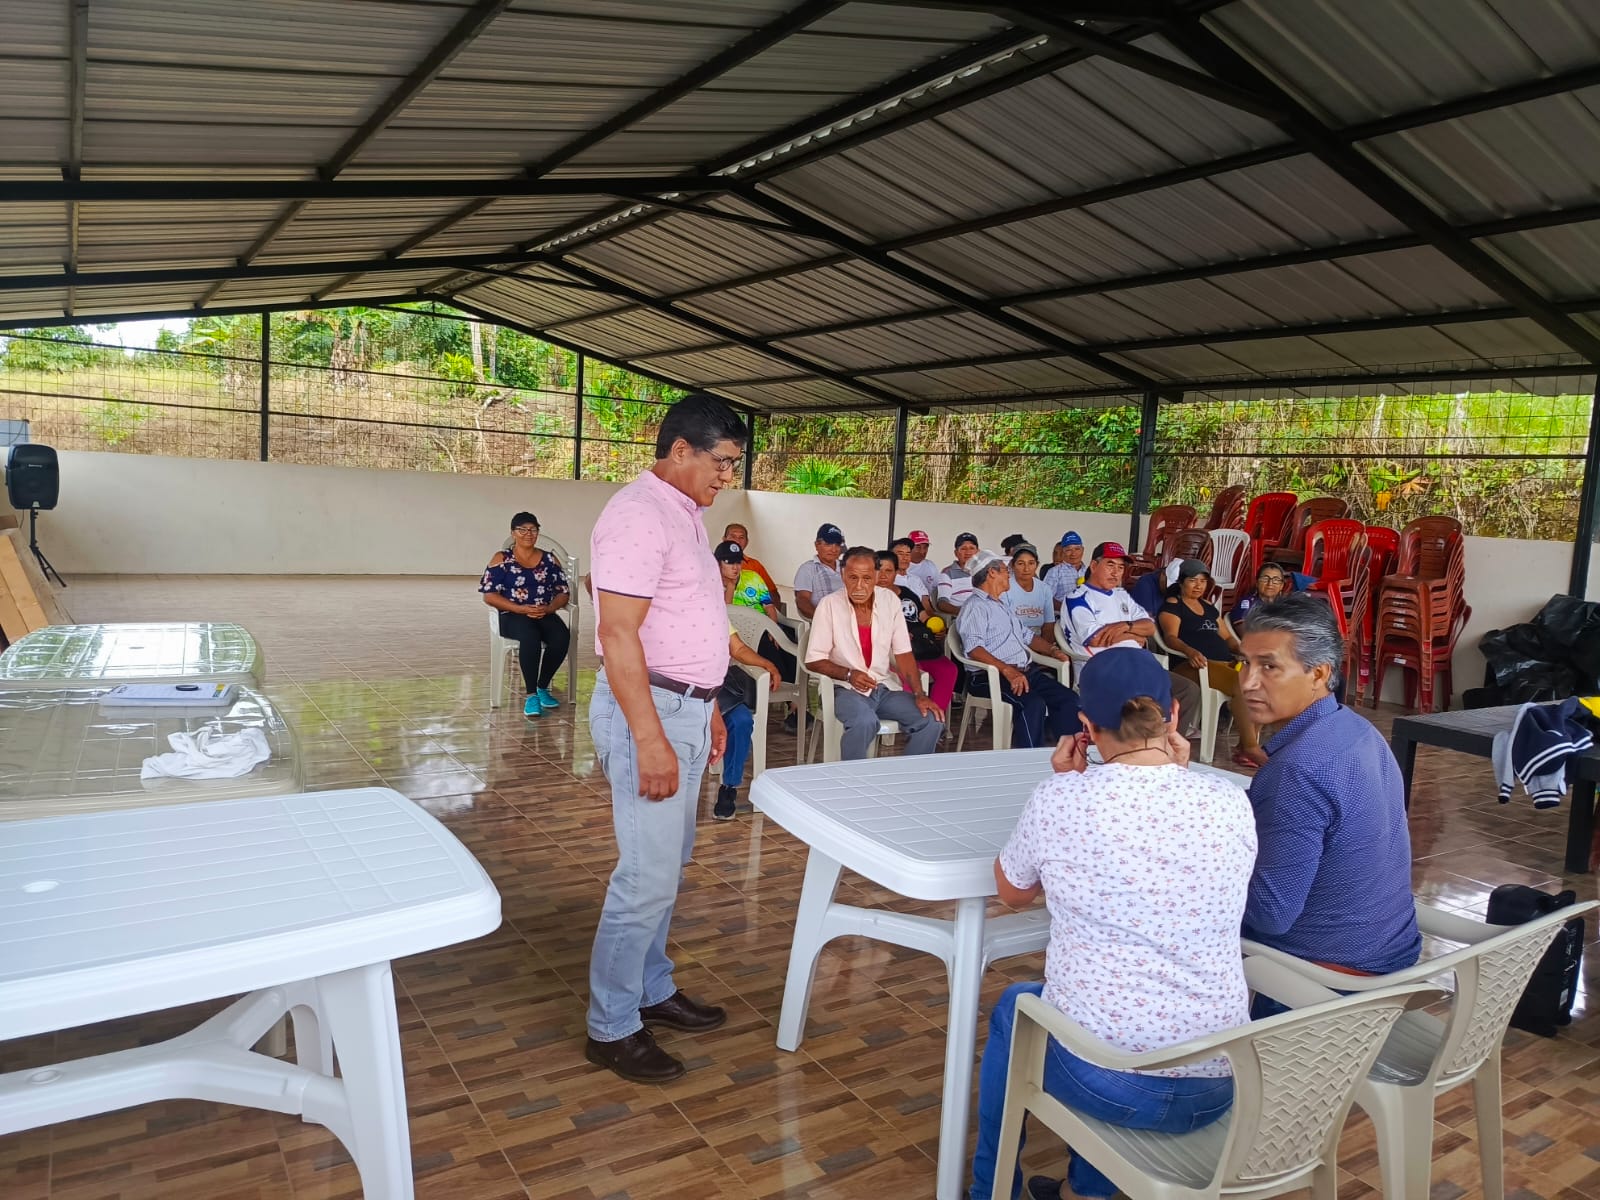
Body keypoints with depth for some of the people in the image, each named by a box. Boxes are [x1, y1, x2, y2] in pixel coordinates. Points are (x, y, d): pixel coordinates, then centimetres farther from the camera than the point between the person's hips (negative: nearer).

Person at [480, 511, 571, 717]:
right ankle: (531, 695, -25)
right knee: (530, 636, -38)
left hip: (545, 615, 3)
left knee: (562, 636, -31)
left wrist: (548, 608, -13)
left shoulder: (549, 560, 13)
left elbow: (564, 593, 9)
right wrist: (522, 609, -16)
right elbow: (489, 595, -4)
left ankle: (543, 688, -9)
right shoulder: (501, 559, 4)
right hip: (512, 616, -3)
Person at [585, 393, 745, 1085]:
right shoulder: (640, 514, -17)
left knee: (667, 864, 18)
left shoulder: (684, 514, 14)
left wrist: (707, 707, 22)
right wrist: (649, 739, -26)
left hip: (685, 706, 10)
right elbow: (618, 635, -23)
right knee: (649, 875, -4)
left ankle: (651, 990, 33)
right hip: (648, 709, -10)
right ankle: (611, 1028, 11)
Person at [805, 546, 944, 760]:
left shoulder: (890, 600, 1)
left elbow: (903, 654, 4)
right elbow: (813, 660, -7)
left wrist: (920, 694, -7)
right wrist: (848, 674, -22)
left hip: (883, 688, 4)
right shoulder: (830, 604, -9)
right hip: (846, 689, -4)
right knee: (865, 722, -36)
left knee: (932, 721, -15)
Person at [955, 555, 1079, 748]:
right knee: (1033, 703, -32)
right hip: (990, 676, -9)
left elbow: (1026, 636, 33)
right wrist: (1008, 670, -28)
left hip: (1025, 671, 9)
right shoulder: (975, 606, -4)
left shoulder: (1002, 606, 28)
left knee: (1069, 698, -10)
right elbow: (974, 648, -18)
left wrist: (1052, 650, 14)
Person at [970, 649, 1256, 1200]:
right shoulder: (1230, 802, -5)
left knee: (1013, 1007, 30)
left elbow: (1012, 892, 8)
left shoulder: (1058, 799, -13)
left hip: (1098, 1079, -3)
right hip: (1218, 1085, 4)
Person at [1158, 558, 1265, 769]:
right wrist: (1189, 651, -30)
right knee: (1241, 684, -32)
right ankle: (1250, 746, -28)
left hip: (1226, 662, 7)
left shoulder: (1208, 607, 29)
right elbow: (1171, 637, -9)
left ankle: (1246, 747, -27)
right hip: (1193, 665, -7)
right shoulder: (1172, 605, 7)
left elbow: (1227, 637, 29)